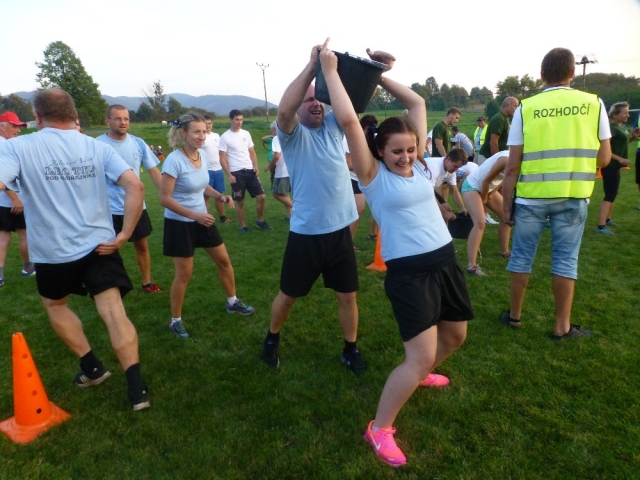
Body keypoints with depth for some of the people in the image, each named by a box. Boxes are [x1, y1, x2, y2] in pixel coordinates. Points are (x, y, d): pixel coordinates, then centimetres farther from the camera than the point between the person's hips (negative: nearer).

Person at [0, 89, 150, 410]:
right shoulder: (97, 147, 1)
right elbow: (135, 186, -11)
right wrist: (124, 235, -8)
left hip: (53, 251, -1)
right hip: (99, 245, 1)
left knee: (55, 304, 26)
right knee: (114, 313, 1)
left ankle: (92, 367, 29)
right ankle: (136, 388, -1)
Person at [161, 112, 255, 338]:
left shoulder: (203, 155, -1)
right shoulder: (174, 160, -22)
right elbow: (165, 199, -21)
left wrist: (220, 196, -3)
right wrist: (195, 215, -26)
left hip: (202, 219, 7)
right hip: (179, 223, -7)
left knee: (224, 260, 14)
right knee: (184, 273, 1)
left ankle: (232, 302, 36)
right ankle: (175, 320, 22)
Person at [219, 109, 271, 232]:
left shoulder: (246, 133, 9)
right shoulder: (225, 137, -5)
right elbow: (222, 159, -6)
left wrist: (256, 166, -2)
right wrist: (229, 175, -12)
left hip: (250, 170, 4)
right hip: (236, 173, -4)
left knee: (261, 197, 3)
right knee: (240, 201, 4)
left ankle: (260, 221, 21)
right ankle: (243, 226, 18)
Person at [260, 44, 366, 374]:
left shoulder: (333, 126, 6)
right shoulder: (293, 134, -7)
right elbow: (284, 109, -29)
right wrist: (312, 65, -30)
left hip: (340, 229, 4)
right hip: (306, 232, -3)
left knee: (348, 295, 13)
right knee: (288, 295, 14)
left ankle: (350, 350, 33)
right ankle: (272, 339, 40)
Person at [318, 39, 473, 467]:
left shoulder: (416, 163, 7)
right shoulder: (373, 174, -8)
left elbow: (418, 104, 14)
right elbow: (348, 120, -19)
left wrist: (381, 75, 15)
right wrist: (330, 70, -11)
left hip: (446, 260, 8)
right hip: (409, 271, -8)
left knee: (456, 336, 23)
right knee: (421, 356, -11)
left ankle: (420, 375, 52)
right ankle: (379, 428, 9)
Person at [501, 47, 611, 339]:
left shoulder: (525, 108, -2)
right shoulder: (594, 104, 2)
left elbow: (512, 166, -5)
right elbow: (604, 158, 4)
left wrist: (506, 205, 2)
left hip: (531, 196, -1)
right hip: (573, 196, 1)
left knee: (521, 257, 12)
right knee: (565, 260, 10)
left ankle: (514, 316, 25)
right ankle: (563, 326, 18)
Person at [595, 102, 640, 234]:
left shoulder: (621, 127, 12)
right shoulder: (611, 128, -17)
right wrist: (619, 158, -26)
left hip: (615, 166, 10)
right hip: (610, 167, -10)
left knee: (612, 194, 18)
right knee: (610, 195, -12)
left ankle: (607, 219, 32)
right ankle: (601, 226, -15)